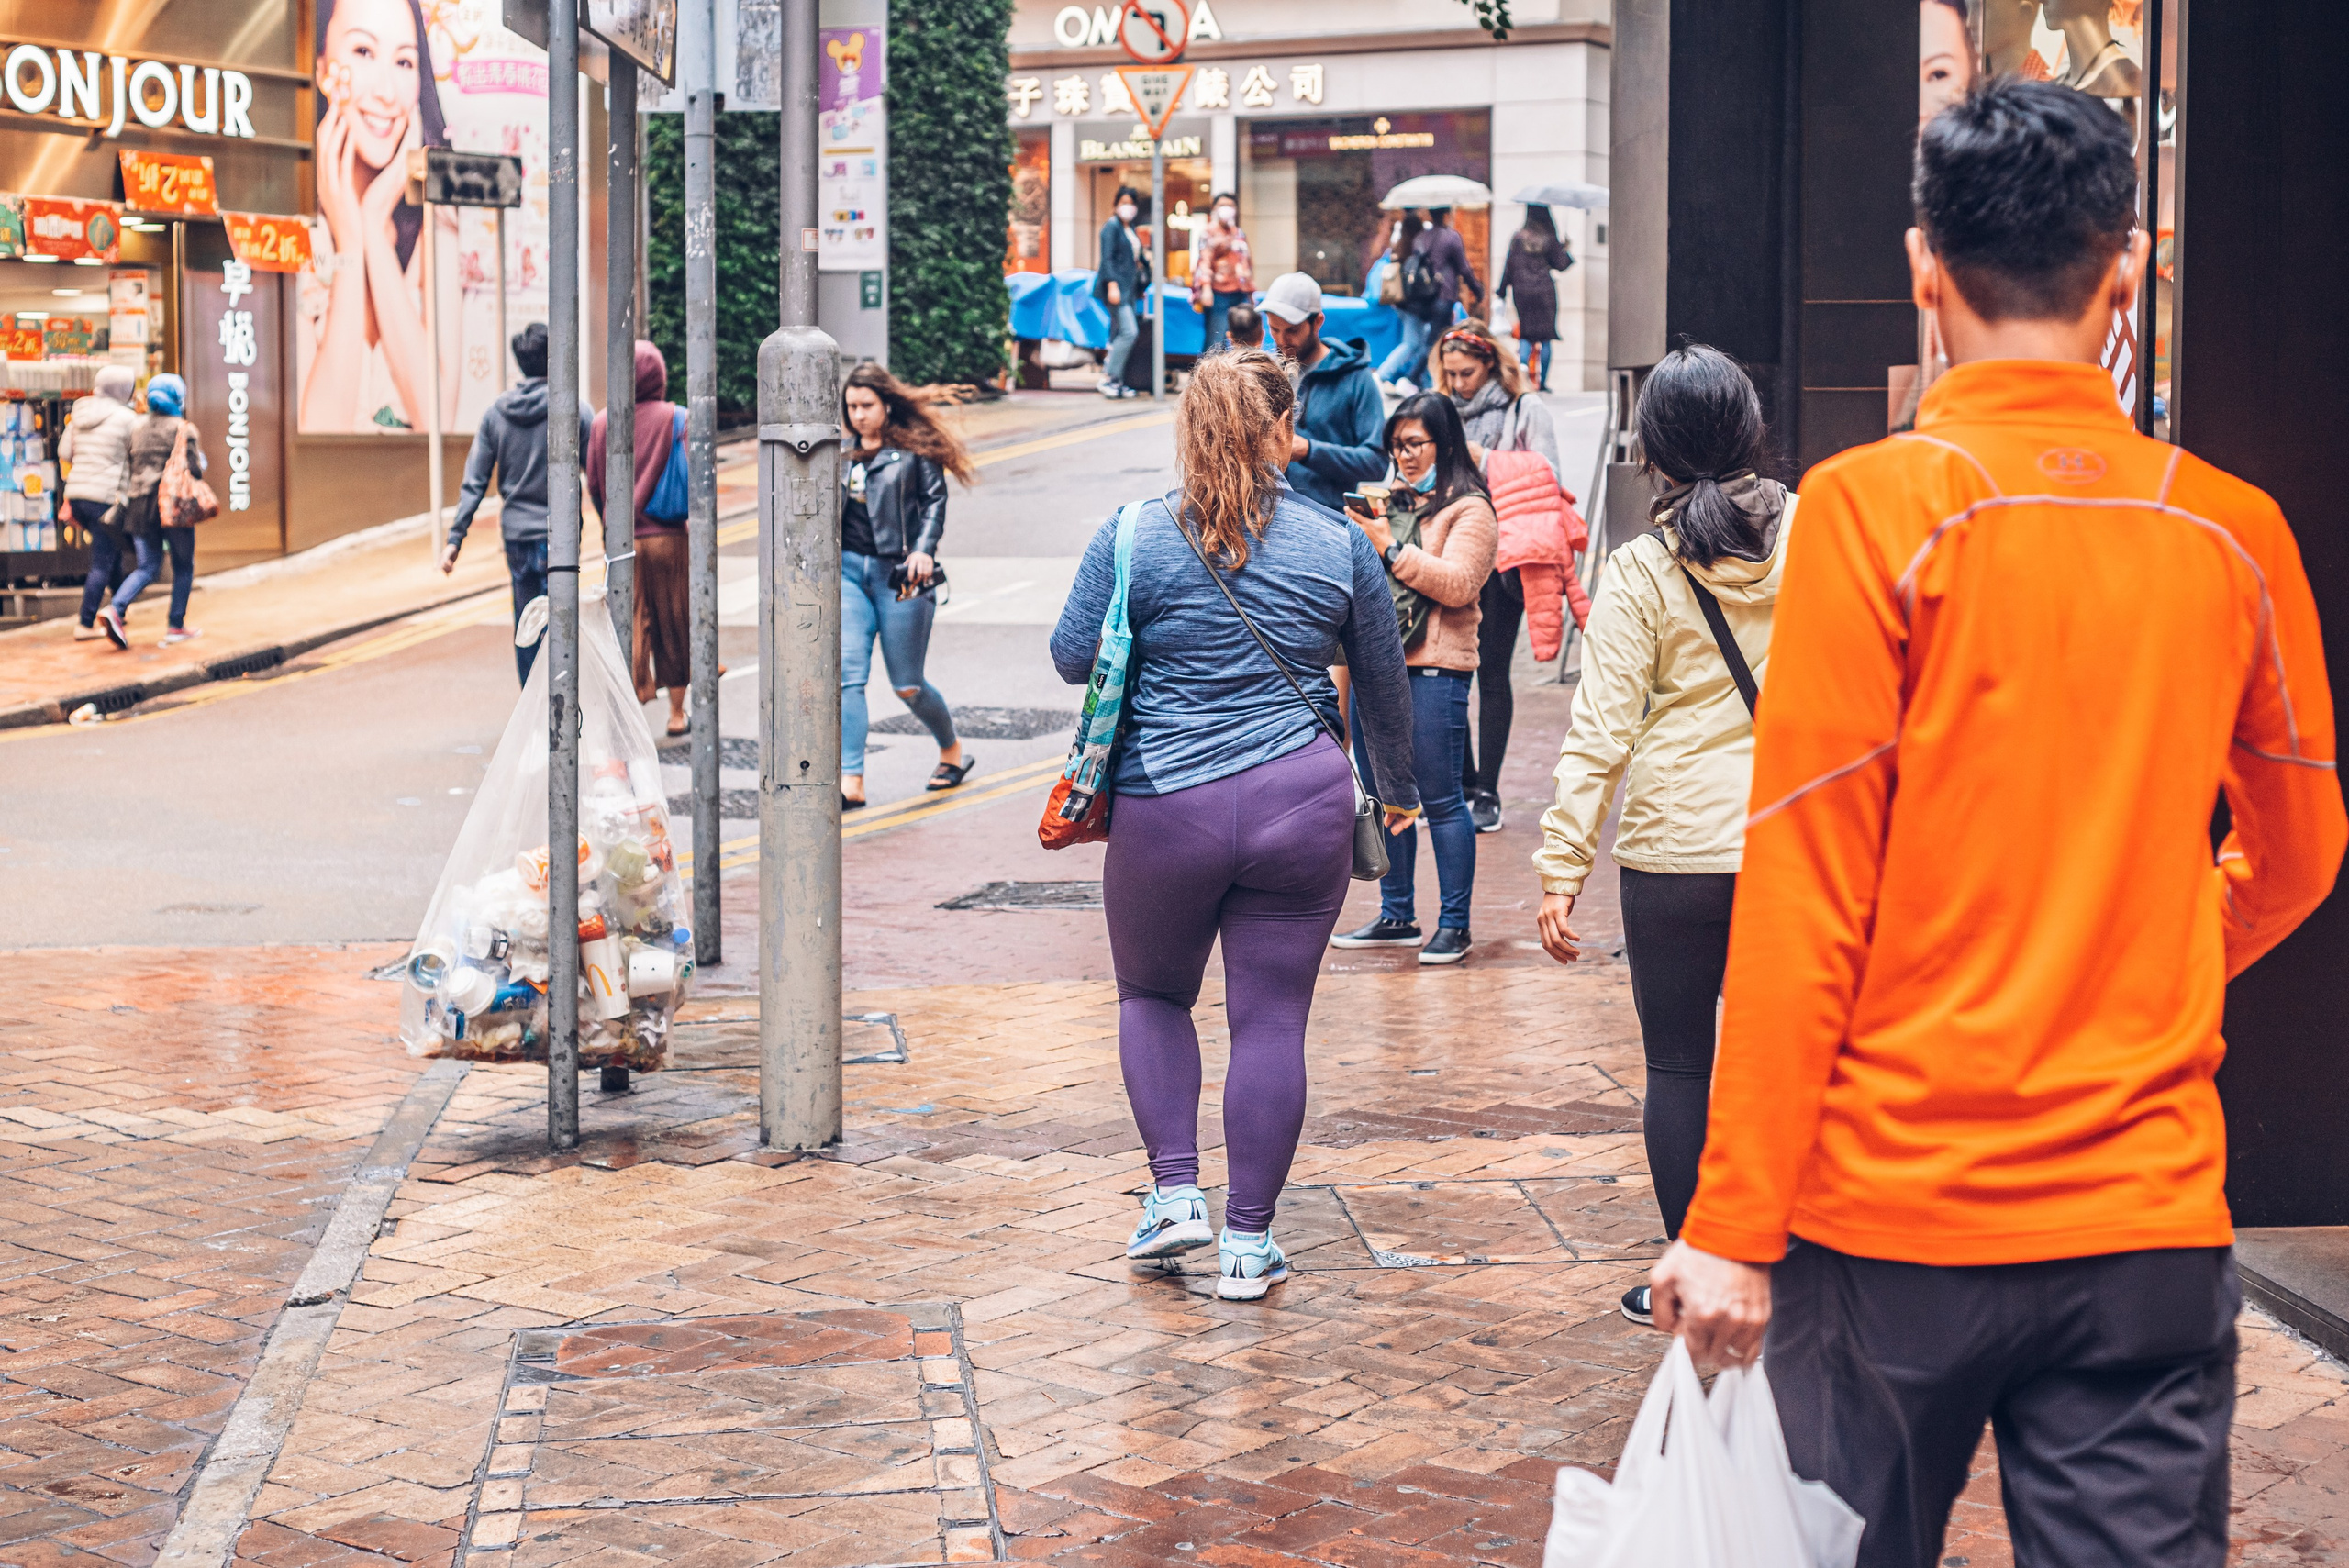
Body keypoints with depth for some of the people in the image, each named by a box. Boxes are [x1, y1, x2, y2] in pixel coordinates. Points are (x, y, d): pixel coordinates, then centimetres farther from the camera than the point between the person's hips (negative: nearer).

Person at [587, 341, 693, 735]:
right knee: (673, 624, 11)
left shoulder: (602, 422, -1)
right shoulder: (675, 418, -7)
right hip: (668, 536, -1)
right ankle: (676, 711, 19)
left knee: (629, 625, 6)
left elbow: (593, 484, 3)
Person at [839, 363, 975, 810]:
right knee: (847, 674, -12)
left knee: (907, 685, 2)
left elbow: (934, 501, -3)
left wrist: (923, 550, -17)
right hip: (848, 571, 4)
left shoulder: (915, 448, 1)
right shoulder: (842, 453, 14)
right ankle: (850, 782, -15)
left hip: (898, 575, -4)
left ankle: (953, 752, 30)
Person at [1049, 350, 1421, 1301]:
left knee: (1153, 996, 21)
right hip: (1301, 808, 1)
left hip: (1167, 810, -1)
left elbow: (1072, 660, 4)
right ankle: (1248, 1242, 10)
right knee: (1272, 1020, 6)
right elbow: (1384, 685, 13)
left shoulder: (1134, 540, -4)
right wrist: (1397, 787, 29)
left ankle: (1174, 1193, 11)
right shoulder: (1339, 546, 2)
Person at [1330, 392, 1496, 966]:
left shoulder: (1469, 510, -3)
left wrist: (1390, 548, -18)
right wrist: (1358, 537, 2)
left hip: (1433, 669, -7)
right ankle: (1396, 917, 22)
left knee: (1440, 798, -4)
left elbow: (1458, 584, -16)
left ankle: (1454, 925, 3)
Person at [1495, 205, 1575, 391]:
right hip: (1544, 290, -1)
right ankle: (1542, 382, 3)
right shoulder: (1550, 239, -3)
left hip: (1522, 291, 1)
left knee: (1525, 335, 6)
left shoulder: (1518, 238, 1)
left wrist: (1502, 290, 8)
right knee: (1546, 337, 4)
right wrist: (1565, 249, 19)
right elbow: (1561, 265, 2)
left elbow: (1509, 266, 1)